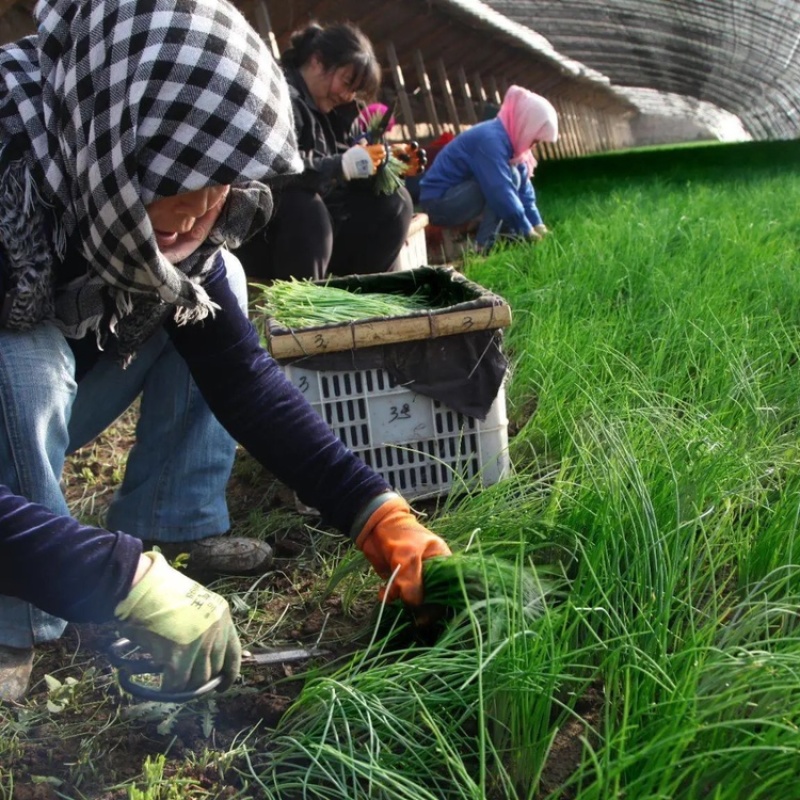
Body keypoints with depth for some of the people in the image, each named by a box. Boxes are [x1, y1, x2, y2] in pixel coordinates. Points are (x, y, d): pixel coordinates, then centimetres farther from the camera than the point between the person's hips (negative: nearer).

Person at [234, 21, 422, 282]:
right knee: (303, 206, -38)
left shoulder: (333, 108, 11)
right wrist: (344, 165, -31)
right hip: (263, 235, -8)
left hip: (320, 220, 9)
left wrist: (385, 160, -4)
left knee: (393, 202, 1)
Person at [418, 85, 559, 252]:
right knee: (511, 176, -20)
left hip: (455, 199, 10)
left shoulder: (507, 138, 5)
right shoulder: (491, 140, -24)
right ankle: (483, 246, -21)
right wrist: (527, 231, -22)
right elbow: (501, 192, -29)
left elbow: (524, 187, 7)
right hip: (438, 202, -10)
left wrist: (538, 224, 0)